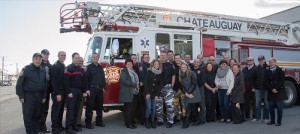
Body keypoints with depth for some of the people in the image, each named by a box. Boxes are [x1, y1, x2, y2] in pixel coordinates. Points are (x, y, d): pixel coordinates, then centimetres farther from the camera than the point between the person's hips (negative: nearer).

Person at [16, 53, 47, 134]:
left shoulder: (43, 71, 10)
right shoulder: (26, 69, -7)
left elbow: (45, 84, 14)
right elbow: (19, 83, -9)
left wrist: (44, 96, 10)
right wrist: (21, 96, -13)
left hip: (39, 96, 5)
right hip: (28, 96, -5)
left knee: (36, 115, 10)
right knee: (28, 115, -3)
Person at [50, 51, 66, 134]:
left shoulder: (64, 66, 16)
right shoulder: (55, 66, -9)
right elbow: (54, 80, -17)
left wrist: (65, 92, 10)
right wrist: (57, 93, -21)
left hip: (63, 92, 8)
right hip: (57, 92, -8)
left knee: (61, 109, 12)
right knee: (56, 110, -3)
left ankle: (59, 126, 21)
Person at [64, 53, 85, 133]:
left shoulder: (80, 69, 17)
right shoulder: (69, 68, -7)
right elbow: (66, 81, -14)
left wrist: (83, 91, 13)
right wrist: (69, 92, -19)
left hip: (78, 91, 7)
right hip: (72, 91, -7)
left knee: (76, 109, 9)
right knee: (70, 109, -6)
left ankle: (74, 125, 18)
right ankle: (68, 127, -2)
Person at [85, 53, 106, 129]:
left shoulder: (100, 67, 14)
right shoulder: (89, 67, -2)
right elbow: (86, 78, -8)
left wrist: (103, 87, 9)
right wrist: (87, 89, -14)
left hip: (100, 89, 6)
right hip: (92, 88, -5)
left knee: (100, 105, 11)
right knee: (89, 106, -1)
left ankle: (99, 121, 22)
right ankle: (88, 123, 6)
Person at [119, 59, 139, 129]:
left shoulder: (133, 72, 21)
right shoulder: (124, 72, -3)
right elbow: (124, 81, -15)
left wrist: (137, 85, 3)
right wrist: (135, 84, -14)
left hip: (133, 93, 7)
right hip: (127, 93, -7)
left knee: (131, 108, 6)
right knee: (128, 108, -6)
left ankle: (131, 122, 13)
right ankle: (128, 124, 0)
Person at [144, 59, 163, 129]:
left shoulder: (160, 73, 4)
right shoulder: (149, 71, -3)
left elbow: (160, 85, 3)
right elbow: (146, 82, -6)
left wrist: (157, 95, -3)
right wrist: (147, 93, -12)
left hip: (155, 93, 2)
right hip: (148, 93, -2)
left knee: (154, 108, 1)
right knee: (148, 107, -7)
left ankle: (153, 122, 14)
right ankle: (147, 121, 8)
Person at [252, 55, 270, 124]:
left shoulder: (268, 68, -2)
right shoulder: (256, 68, 7)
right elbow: (254, 78, 11)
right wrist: (254, 87, 6)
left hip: (266, 89, -2)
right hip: (258, 89, 2)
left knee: (266, 103, 7)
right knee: (257, 103, 2)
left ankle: (266, 118, 17)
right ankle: (257, 118, 8)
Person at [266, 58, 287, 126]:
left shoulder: (280, 70, 0)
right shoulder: (267, 71, 8)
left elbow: (282, 81, -6)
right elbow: (267, 82, 5)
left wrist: (276, 89, -13)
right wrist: (272, 89, -8)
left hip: (279, 91, -3)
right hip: (271, 92, 3)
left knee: (279, 106, -3)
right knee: (271, 106, 4)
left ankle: (279, 121, 5)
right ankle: (272, 120, 15)